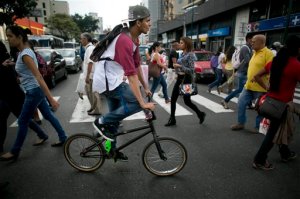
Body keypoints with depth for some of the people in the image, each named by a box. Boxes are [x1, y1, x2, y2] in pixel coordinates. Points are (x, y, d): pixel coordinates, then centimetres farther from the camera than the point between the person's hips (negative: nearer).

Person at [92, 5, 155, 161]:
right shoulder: (125, 41, -25)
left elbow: (137, 65, 12)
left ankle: (111, 149, 34)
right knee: (137, 103, -18)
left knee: (115, 117, 16)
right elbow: (131, 74, -31)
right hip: (107, 81, -10)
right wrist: (143, 103, -31)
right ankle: (102, 122, -3)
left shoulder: (134, 39, 6)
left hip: (111, 81, 10)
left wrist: (146, 87, 14)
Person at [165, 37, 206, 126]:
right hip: (179, 78, 8)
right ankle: (172, 119, 14)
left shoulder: (190, 55, -13)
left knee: (187, 101, 1)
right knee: (173, 99, 4)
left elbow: (191, 70, -19)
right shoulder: (182, 54, 12)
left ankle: (201, 114, 25)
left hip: (186, 79, -8)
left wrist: (180, 66, -24)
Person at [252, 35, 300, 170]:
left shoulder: (275, 61, 4)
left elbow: (257, 76, 8)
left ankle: (285, 153, 44)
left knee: (278, 128, 23)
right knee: (272, 132, 3)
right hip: (282, 103, -7)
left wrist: (266, 87, 9)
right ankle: (259, 161, 12)